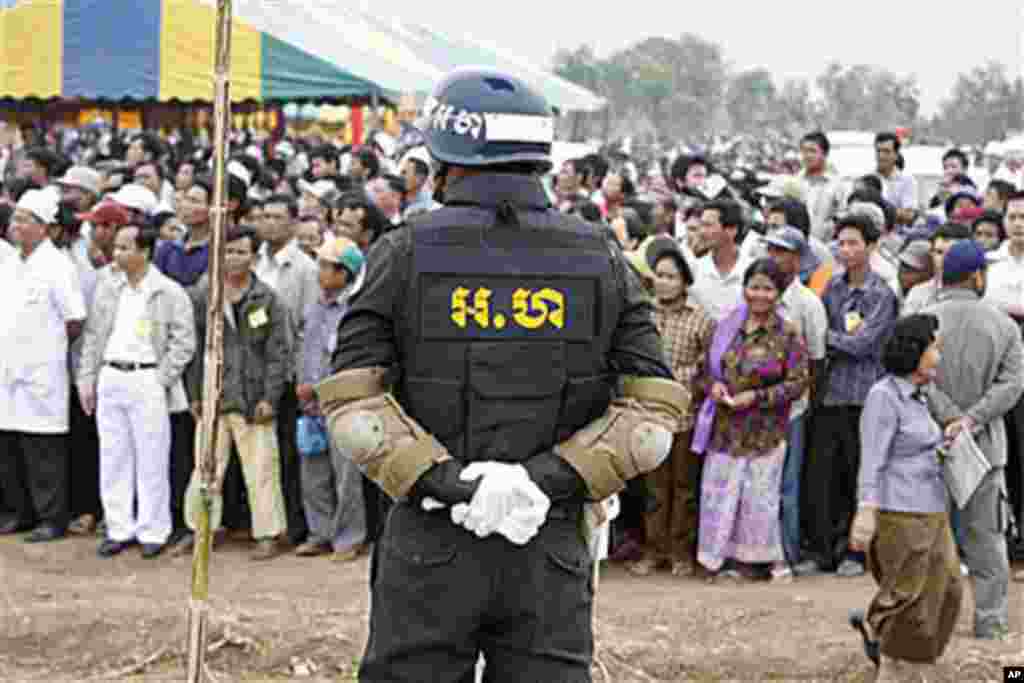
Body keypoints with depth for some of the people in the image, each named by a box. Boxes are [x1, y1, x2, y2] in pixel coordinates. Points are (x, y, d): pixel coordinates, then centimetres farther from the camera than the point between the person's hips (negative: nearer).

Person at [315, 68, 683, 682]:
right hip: (552, 553, 1)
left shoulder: (405, 254, -1)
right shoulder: (600, 259, 3)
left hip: (428, 547, -1)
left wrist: (445, 481, -13)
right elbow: (657, 408, -4)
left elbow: (349, 400, -11)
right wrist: (550, 478, -10)